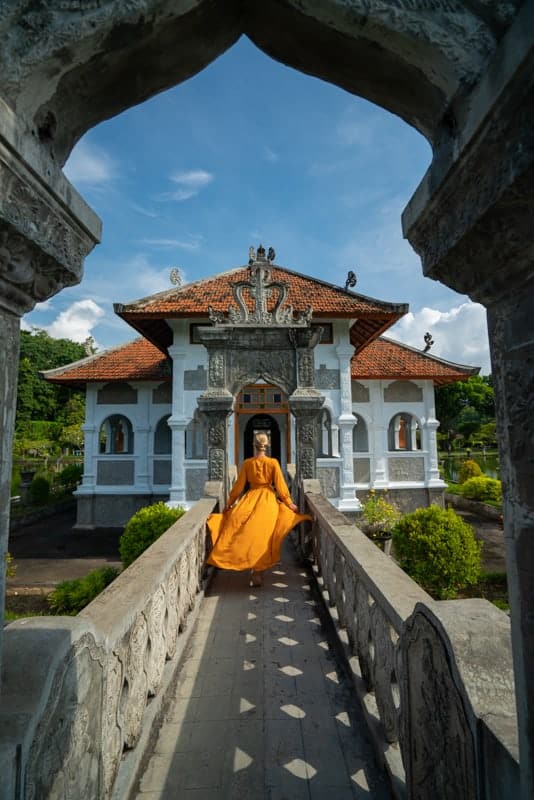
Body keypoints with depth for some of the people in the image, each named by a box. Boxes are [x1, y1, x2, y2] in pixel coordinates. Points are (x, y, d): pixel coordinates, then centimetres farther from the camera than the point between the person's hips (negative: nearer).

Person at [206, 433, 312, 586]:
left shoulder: (247, 463, -4)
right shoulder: (273, 462, -6)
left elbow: (239, 485, 0)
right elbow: (280, 485, -5)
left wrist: (229, 503, 11)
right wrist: (289, 503, 6)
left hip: (250, 498, 0)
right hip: (268, 499, 0)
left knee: (249, 533, 9)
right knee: (263, 534, 6)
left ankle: (255, 571, 10)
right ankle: (258, 570, 13)